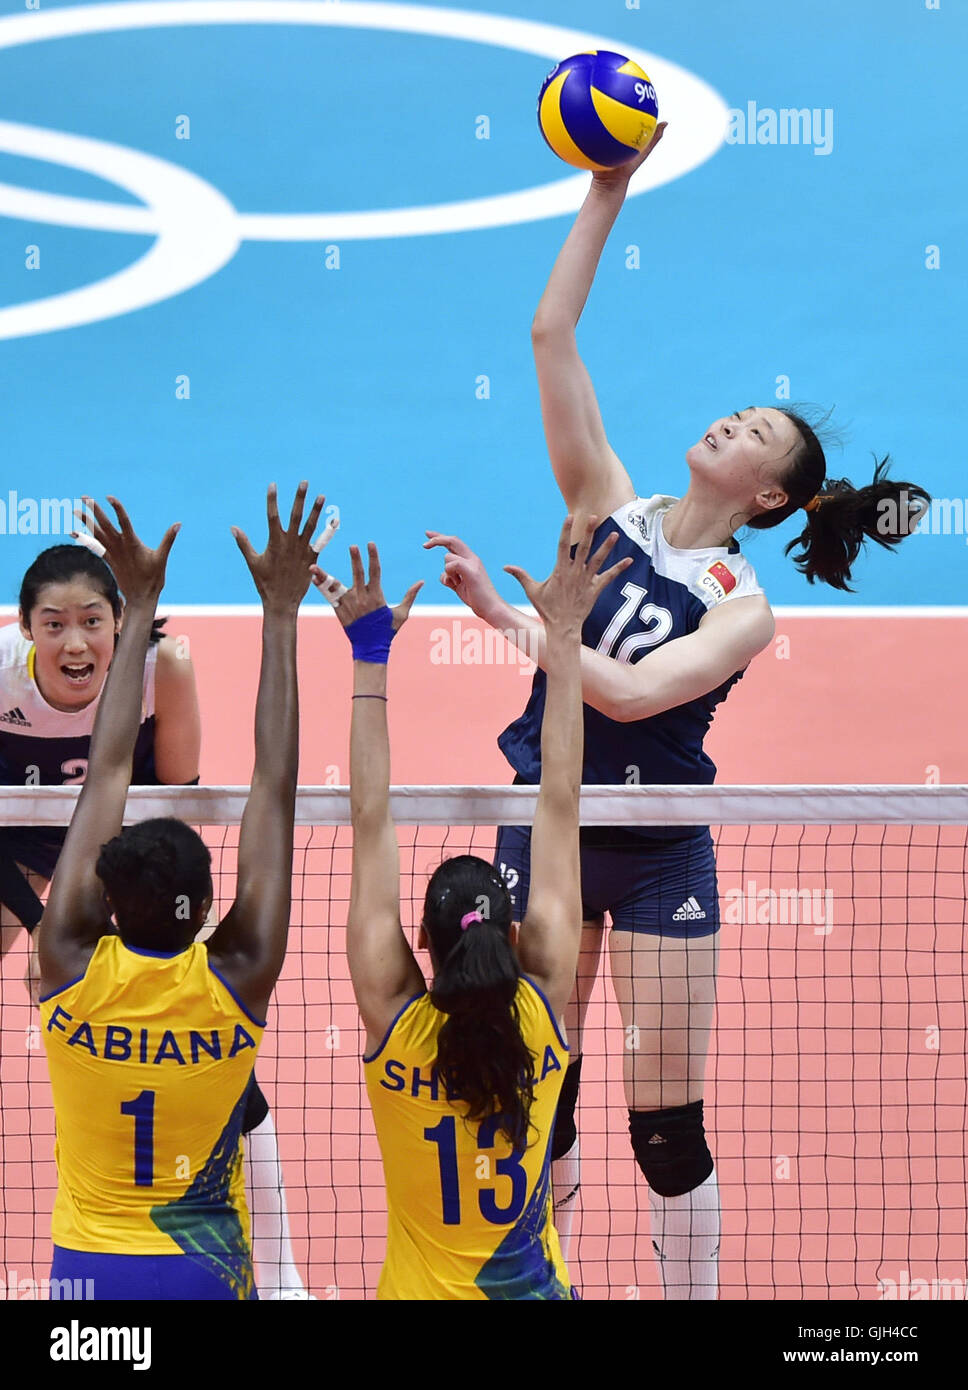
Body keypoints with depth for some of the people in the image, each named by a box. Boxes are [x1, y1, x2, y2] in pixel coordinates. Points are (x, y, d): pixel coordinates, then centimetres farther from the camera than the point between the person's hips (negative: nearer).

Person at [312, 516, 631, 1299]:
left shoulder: (394, 1021, -15)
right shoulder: (544, 1009, -13)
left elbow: (371, 822, -13)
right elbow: (560, 806, -10)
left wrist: (370, 659, -11)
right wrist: (564, 638, -6)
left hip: (420, 1290, -2)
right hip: (533, 1286, 2)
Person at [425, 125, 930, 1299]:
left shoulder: (744, 610, -9)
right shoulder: (610, 508, 1)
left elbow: (631, 690, -26)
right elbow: (551, 334, -3)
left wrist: (500, 613, -29)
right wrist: (607, 193, -8)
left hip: (660, 849, -3)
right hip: (546, 819, 3)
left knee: (669, 1122, 0)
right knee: (540, 1102, 9)